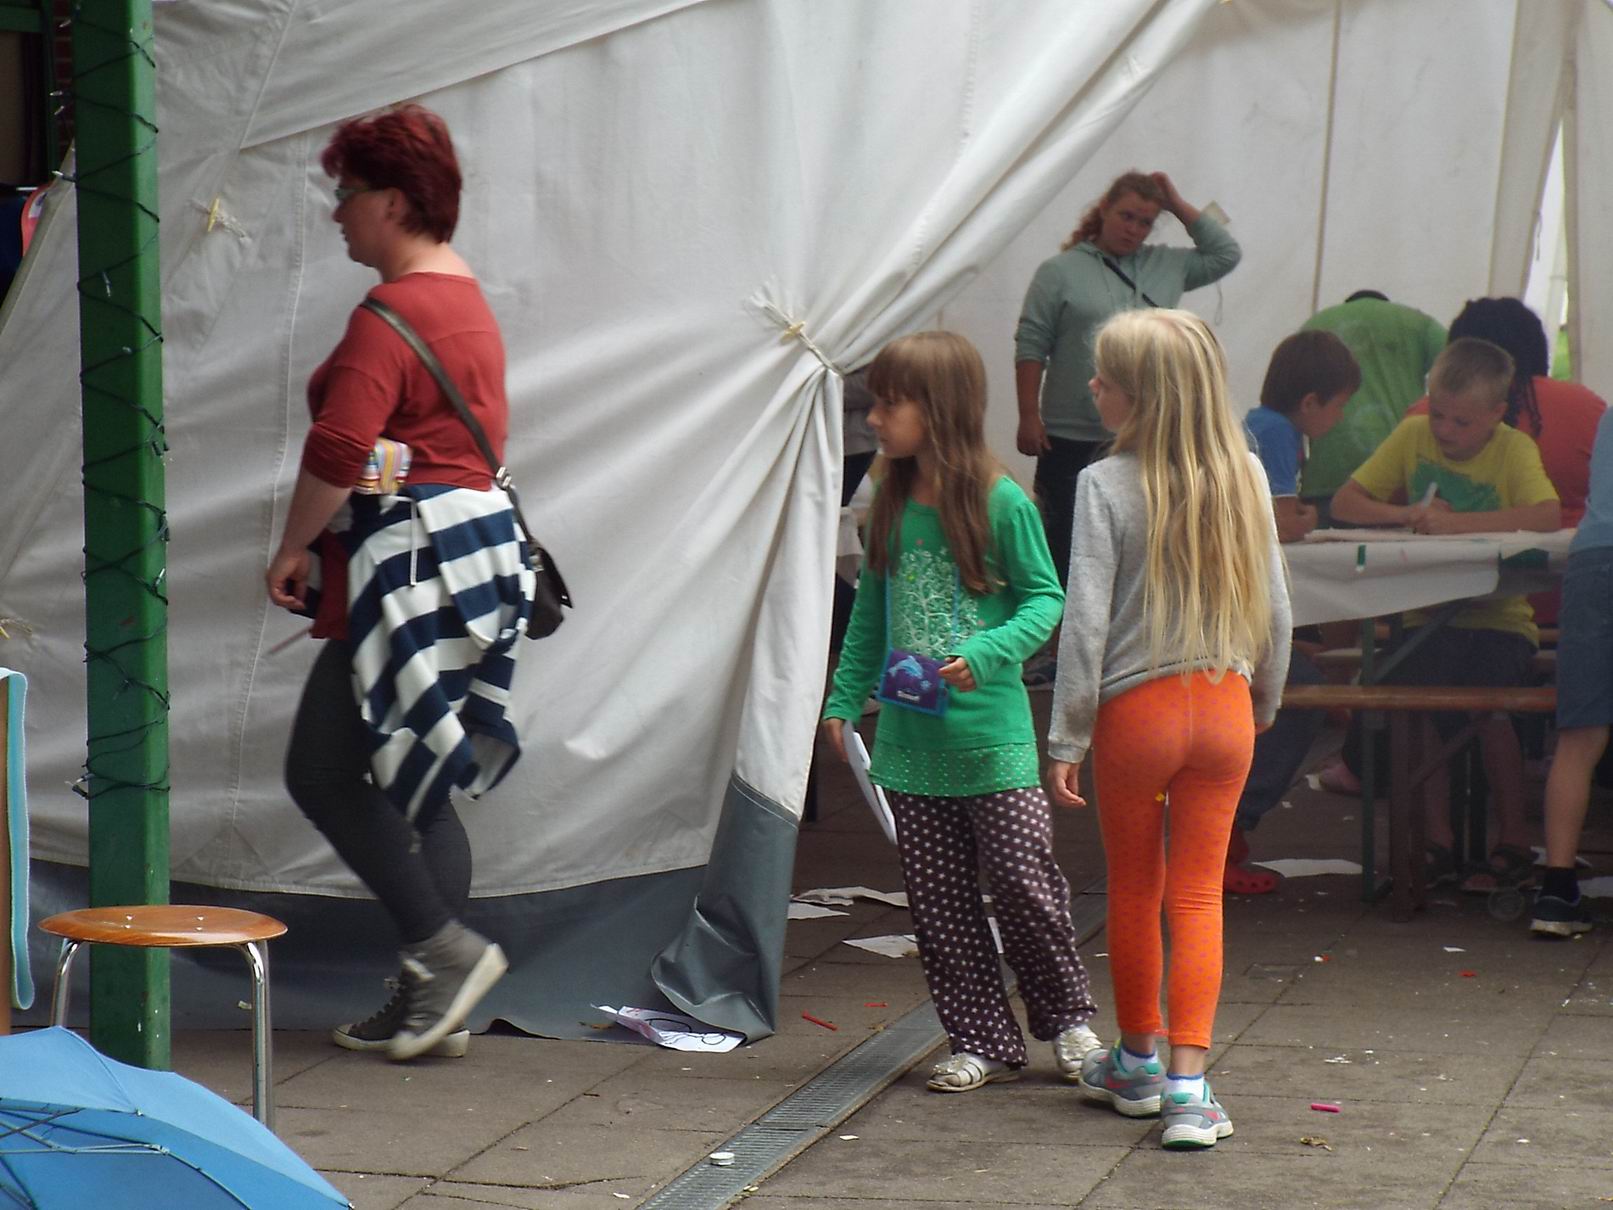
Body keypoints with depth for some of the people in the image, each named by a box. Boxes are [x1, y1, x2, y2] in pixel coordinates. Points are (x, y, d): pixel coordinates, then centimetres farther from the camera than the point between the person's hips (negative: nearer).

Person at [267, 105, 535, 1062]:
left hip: (412, 555, -10)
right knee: (417, 784, 12)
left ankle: (448, 951, -5)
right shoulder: (469, 300, 17)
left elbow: (338, 452, -25)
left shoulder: (390, 315, -15)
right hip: (477, 543, 10)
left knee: (325, 771, -4)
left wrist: (292, 549, -11)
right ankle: (433, 1002, 13)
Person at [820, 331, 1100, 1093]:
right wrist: (843, 700, 13)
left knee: (1023, 880, -2)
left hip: (991, 731, -5)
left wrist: (986, 652, -21)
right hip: (911, 739, 6)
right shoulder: (891, 506, 8)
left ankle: (1066, 1020, 18)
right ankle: (984, 1041, 15)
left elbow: (1044, 601, -6)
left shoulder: (1001, 503, -9)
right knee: (938, 901, 6)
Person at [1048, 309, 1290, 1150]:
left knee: (1133, 891, 15)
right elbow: (1274, 608, 5)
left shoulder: (1107, 485, -13)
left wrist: (1066, 739, -7)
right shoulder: (1243, 477, -2)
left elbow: (1086, 622, -14)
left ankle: (1136, 1064, 31)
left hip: (1135, 710, -2)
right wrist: (1263, 701, 20)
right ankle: (1187, 1088, -4)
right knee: (1199, 896, 6)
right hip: (1223, 708, 2)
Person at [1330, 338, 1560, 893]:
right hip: (1428, 615, 3)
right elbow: (1344, 503, 3)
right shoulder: (1413, 436, 4)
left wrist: (1457, 522, -32)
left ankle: (1514, 842, -8)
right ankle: (1438, 841, -5)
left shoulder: (1513, 450, -7)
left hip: (1497, 620, -3)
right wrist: (1406, 514, -15)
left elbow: (1549, 515, -26)